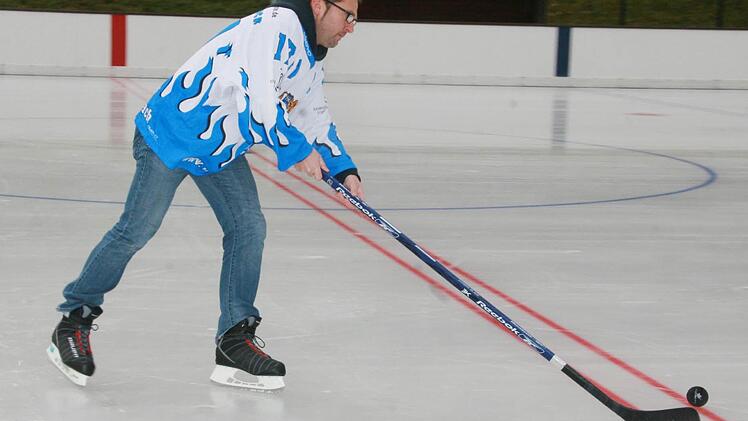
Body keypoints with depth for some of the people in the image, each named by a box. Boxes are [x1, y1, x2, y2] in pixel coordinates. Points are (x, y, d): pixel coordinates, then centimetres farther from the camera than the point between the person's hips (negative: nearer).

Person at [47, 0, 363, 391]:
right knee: (136, 230, -6)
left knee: (249, 228, -1)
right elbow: (259, 100, -30)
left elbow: (316, 120, 21)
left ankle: (235, 338, 4)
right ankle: (74, 319, 7)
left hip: (221, 150, 9)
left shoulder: (311, 61, 10)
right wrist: (297, 150, -21)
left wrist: (344, 171, 10)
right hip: (171, 134, -9)